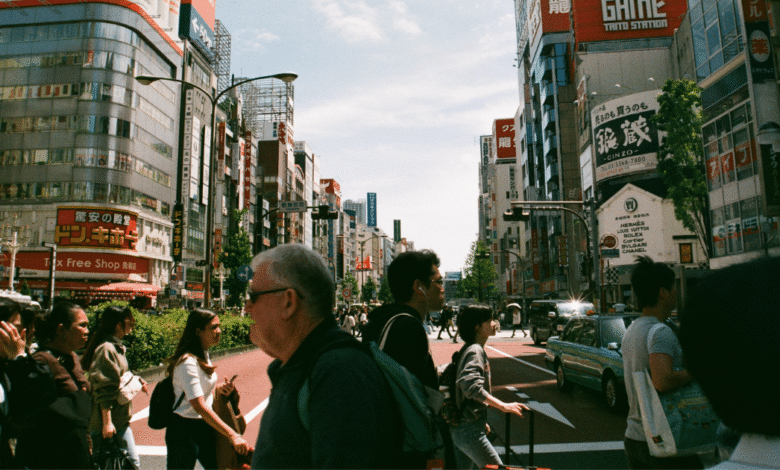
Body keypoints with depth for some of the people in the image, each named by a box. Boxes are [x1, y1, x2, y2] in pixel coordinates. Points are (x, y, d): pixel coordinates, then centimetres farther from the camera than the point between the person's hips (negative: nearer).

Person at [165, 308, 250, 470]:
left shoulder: (203, 354, 6)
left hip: (205, 426, 8)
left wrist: (218, 388, -3)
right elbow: (199, 406, -28)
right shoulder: (188, 362, -22)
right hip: (184, 430, -8)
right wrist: (233, 435, -30)